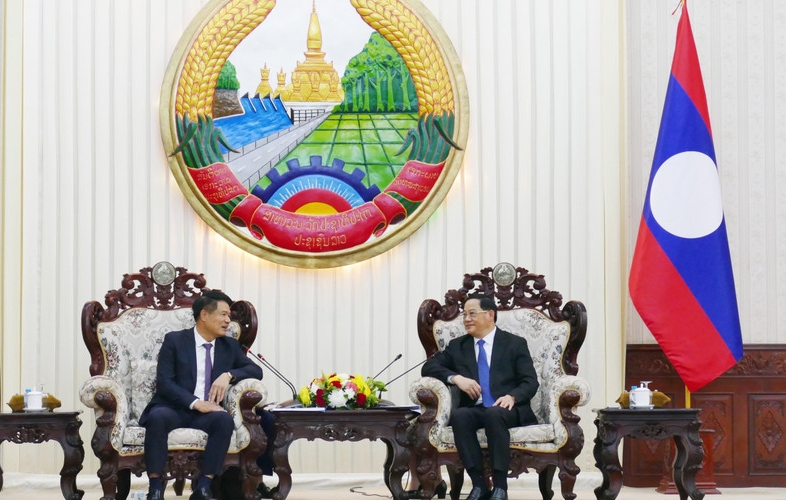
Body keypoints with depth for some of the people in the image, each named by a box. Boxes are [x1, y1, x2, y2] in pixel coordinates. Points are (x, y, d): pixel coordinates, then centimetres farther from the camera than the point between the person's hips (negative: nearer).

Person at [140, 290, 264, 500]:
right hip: (174, 409, -3)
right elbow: (164, 382, -6)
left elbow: (256, 371, 7)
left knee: (225, 419, -32)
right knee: (158, 416, -37)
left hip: (206, 412, 3)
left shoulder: (230, 346, 15)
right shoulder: (174, 340, 3)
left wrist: (228, 375, -12)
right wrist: (195, 402, -20)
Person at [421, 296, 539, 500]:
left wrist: (512, 396, -20)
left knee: (494, 414, -38)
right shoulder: (457, 346, 18)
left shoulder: (515, 344, 10)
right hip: (473, 410, 2)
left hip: (506, 410, -2)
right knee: (459, 415, -33)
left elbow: (530, 382, 2)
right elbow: (428, 368, 9)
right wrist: (456, 378, -10)